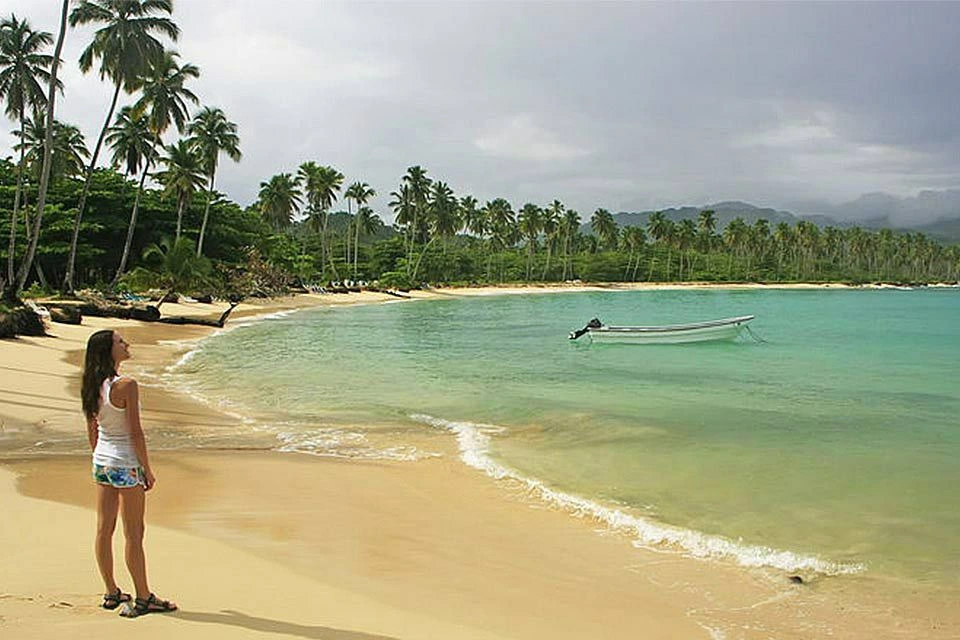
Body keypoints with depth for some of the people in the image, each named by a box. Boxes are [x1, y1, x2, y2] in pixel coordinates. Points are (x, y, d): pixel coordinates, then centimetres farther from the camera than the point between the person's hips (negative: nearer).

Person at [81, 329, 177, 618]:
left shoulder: (93, 386, 4)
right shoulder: (126, 385, -19)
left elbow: (92, 430, 12)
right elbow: (135, 433, -18)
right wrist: (147, 471, -10)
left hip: (101, 463, 8)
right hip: (126, 465, -8)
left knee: (104, 529, 13)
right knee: (133, 534, 1)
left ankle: (112, 593, 26)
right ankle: (143, 599, 10)